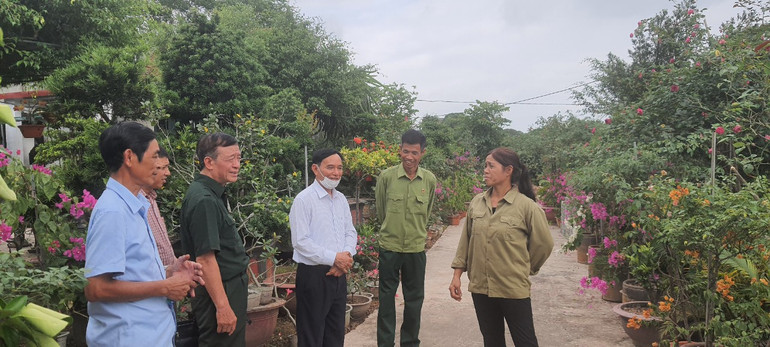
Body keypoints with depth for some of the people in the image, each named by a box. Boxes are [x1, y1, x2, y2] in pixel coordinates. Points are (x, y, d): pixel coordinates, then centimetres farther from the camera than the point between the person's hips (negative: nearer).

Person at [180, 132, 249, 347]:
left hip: (230, 287, 10)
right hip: (220, 292, -10)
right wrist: (223, 306, -24)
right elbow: (205, 259, -25)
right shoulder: (204, 200, -21)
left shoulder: (212, 194, 10)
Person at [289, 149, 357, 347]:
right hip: (314, 275, -7)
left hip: (339, 275, 7)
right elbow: (301, 242, -18)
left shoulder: (341, 199, 10)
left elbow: (351, 232, 12)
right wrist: (334, 258, -18)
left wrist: (347, 255, -8)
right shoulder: (304, 200, -13)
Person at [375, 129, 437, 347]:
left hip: (416, 248, 2)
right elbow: (380, 208, 6)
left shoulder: (430, 180, -2)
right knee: (386, 298, 7)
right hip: (389, 246, -2)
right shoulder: (386, 176, -8)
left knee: (414, 300, 12)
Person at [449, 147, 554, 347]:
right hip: (480, 287, 4)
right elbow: (465, 241, 8)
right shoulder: (476, 203, 3)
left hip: (514, 289, -4)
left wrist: (525, 269, 6)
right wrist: (456, 276, 6)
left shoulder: (526, 206, -11)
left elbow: (544, 244, -3)